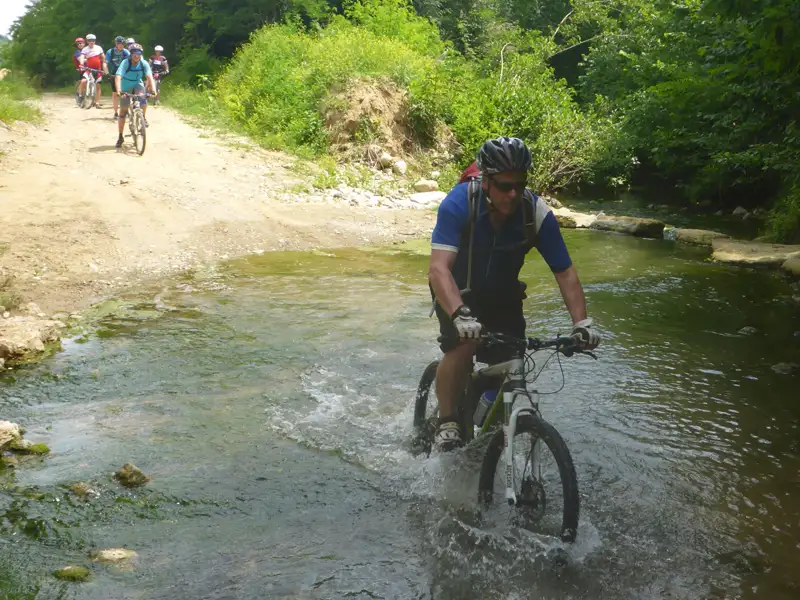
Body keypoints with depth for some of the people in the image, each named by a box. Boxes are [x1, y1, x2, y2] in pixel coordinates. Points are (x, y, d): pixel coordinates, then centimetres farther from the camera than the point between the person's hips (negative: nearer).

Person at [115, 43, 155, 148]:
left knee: (142, 97, -34)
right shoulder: (126, 63, -25)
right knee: (122, 112, 0)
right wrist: (118, 90, -51)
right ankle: (120, 137, 11)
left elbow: (149, 77, -28)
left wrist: (153, 89, -45)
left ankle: (144, 118, -11)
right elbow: (118, 77, -35)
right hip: (126, 88, -1)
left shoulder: (144, 64, -18)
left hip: (137, 85, 1)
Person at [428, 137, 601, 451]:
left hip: (503, 295, 3)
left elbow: (565, 273, -17)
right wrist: (460, 315, -56)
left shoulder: (537, 212, -23)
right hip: (458, 291, -3)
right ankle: (447, 422, -8)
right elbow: (439, 268, -41)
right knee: (462, 346, -30)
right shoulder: (459, 203, -31)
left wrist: (581, 322, -30)